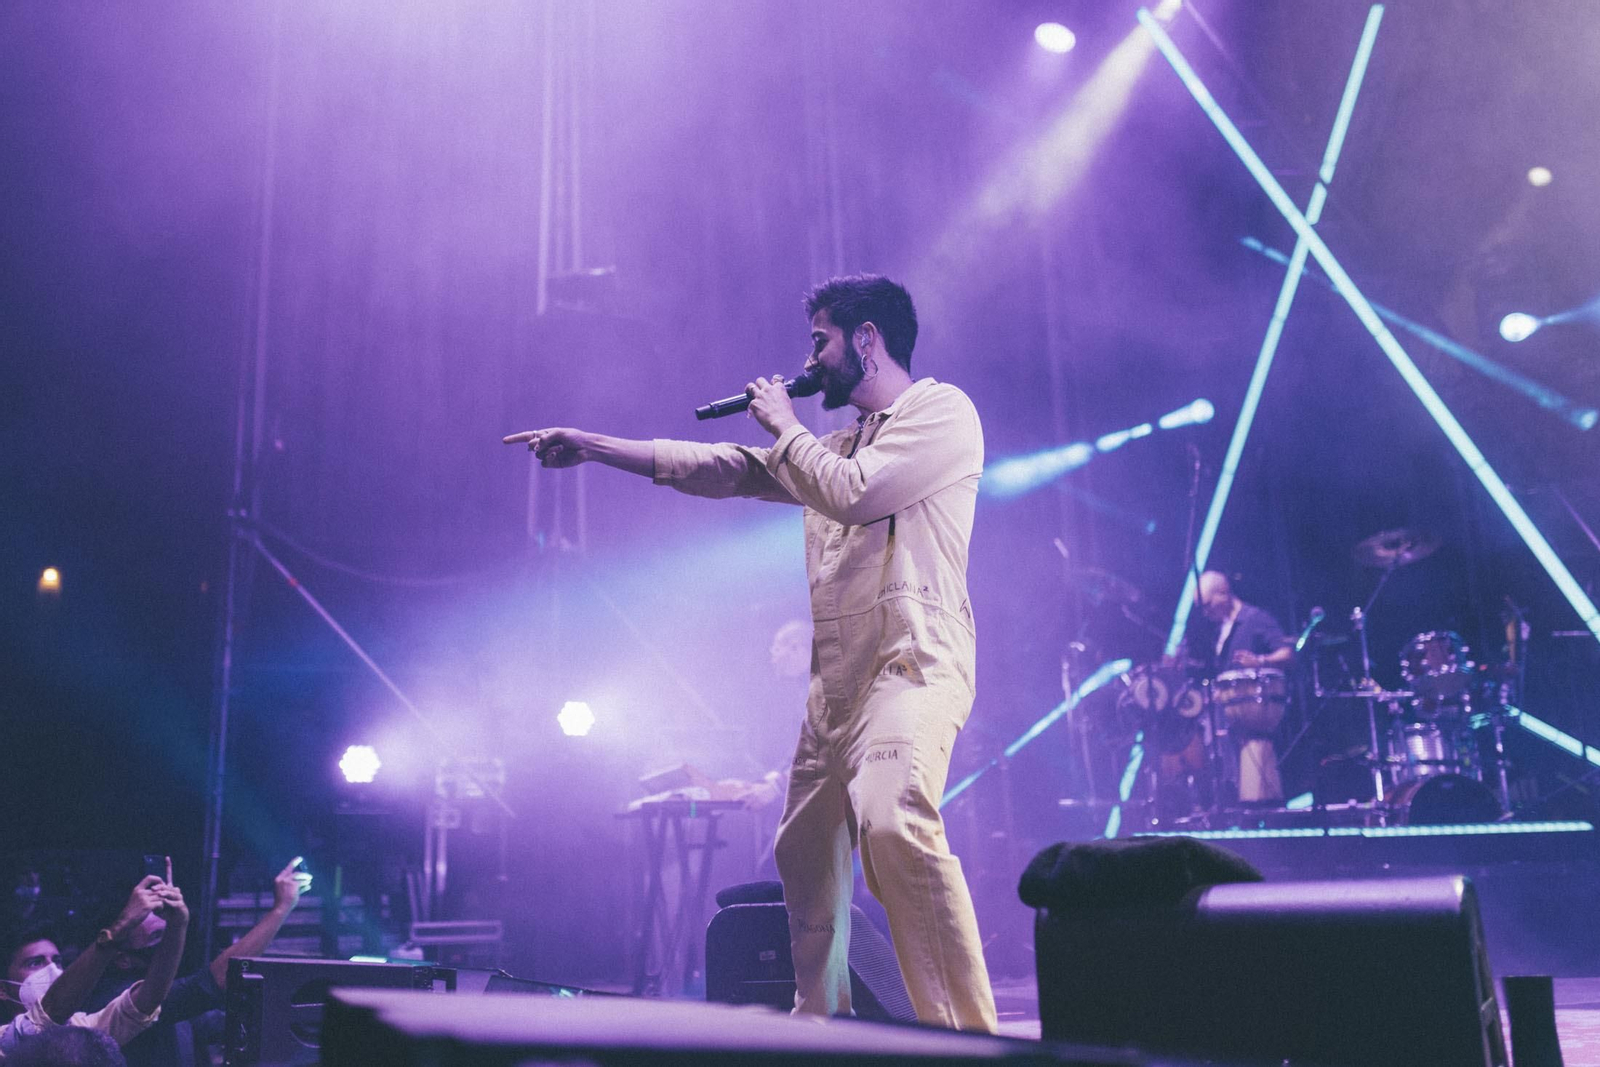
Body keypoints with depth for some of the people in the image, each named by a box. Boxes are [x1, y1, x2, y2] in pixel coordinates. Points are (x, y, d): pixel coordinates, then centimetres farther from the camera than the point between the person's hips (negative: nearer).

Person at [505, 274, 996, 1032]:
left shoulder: (941, 410, -1)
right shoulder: (841, 443, 24)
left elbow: (853, 492, -16)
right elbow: (720, 468, 23)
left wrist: (783, 428, 2)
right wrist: (592, 445, 21)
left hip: (912, 663, -9)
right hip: (838, 678, 9)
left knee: (893, 824, -30)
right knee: (806, 850, 13)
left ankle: (967, 1034, -27)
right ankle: (818, 1019, 28)